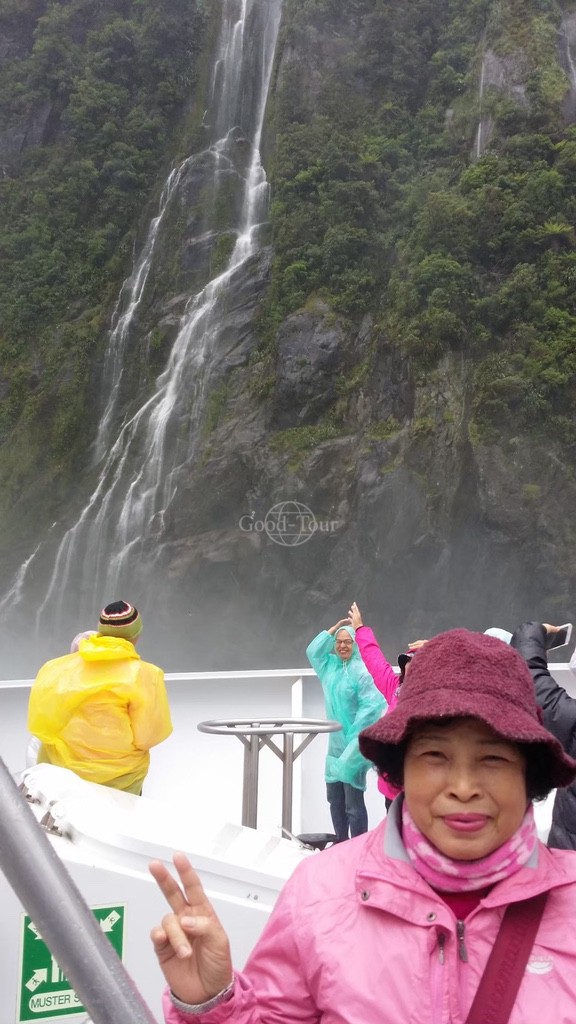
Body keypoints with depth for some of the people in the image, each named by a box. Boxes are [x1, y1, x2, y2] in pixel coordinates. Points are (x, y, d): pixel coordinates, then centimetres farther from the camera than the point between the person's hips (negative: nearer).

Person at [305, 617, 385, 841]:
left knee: (353, 802, -4)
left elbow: (371, 706, -21)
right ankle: (341, 843, 32)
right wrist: (333, 629, 10)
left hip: (354, 747, -8)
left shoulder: (361, 671, -16)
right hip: (335, 745, 8)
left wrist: (355, 738, -20)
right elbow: (313, 651, 21)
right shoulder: (330, 665, 8)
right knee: (335, 799, 17)